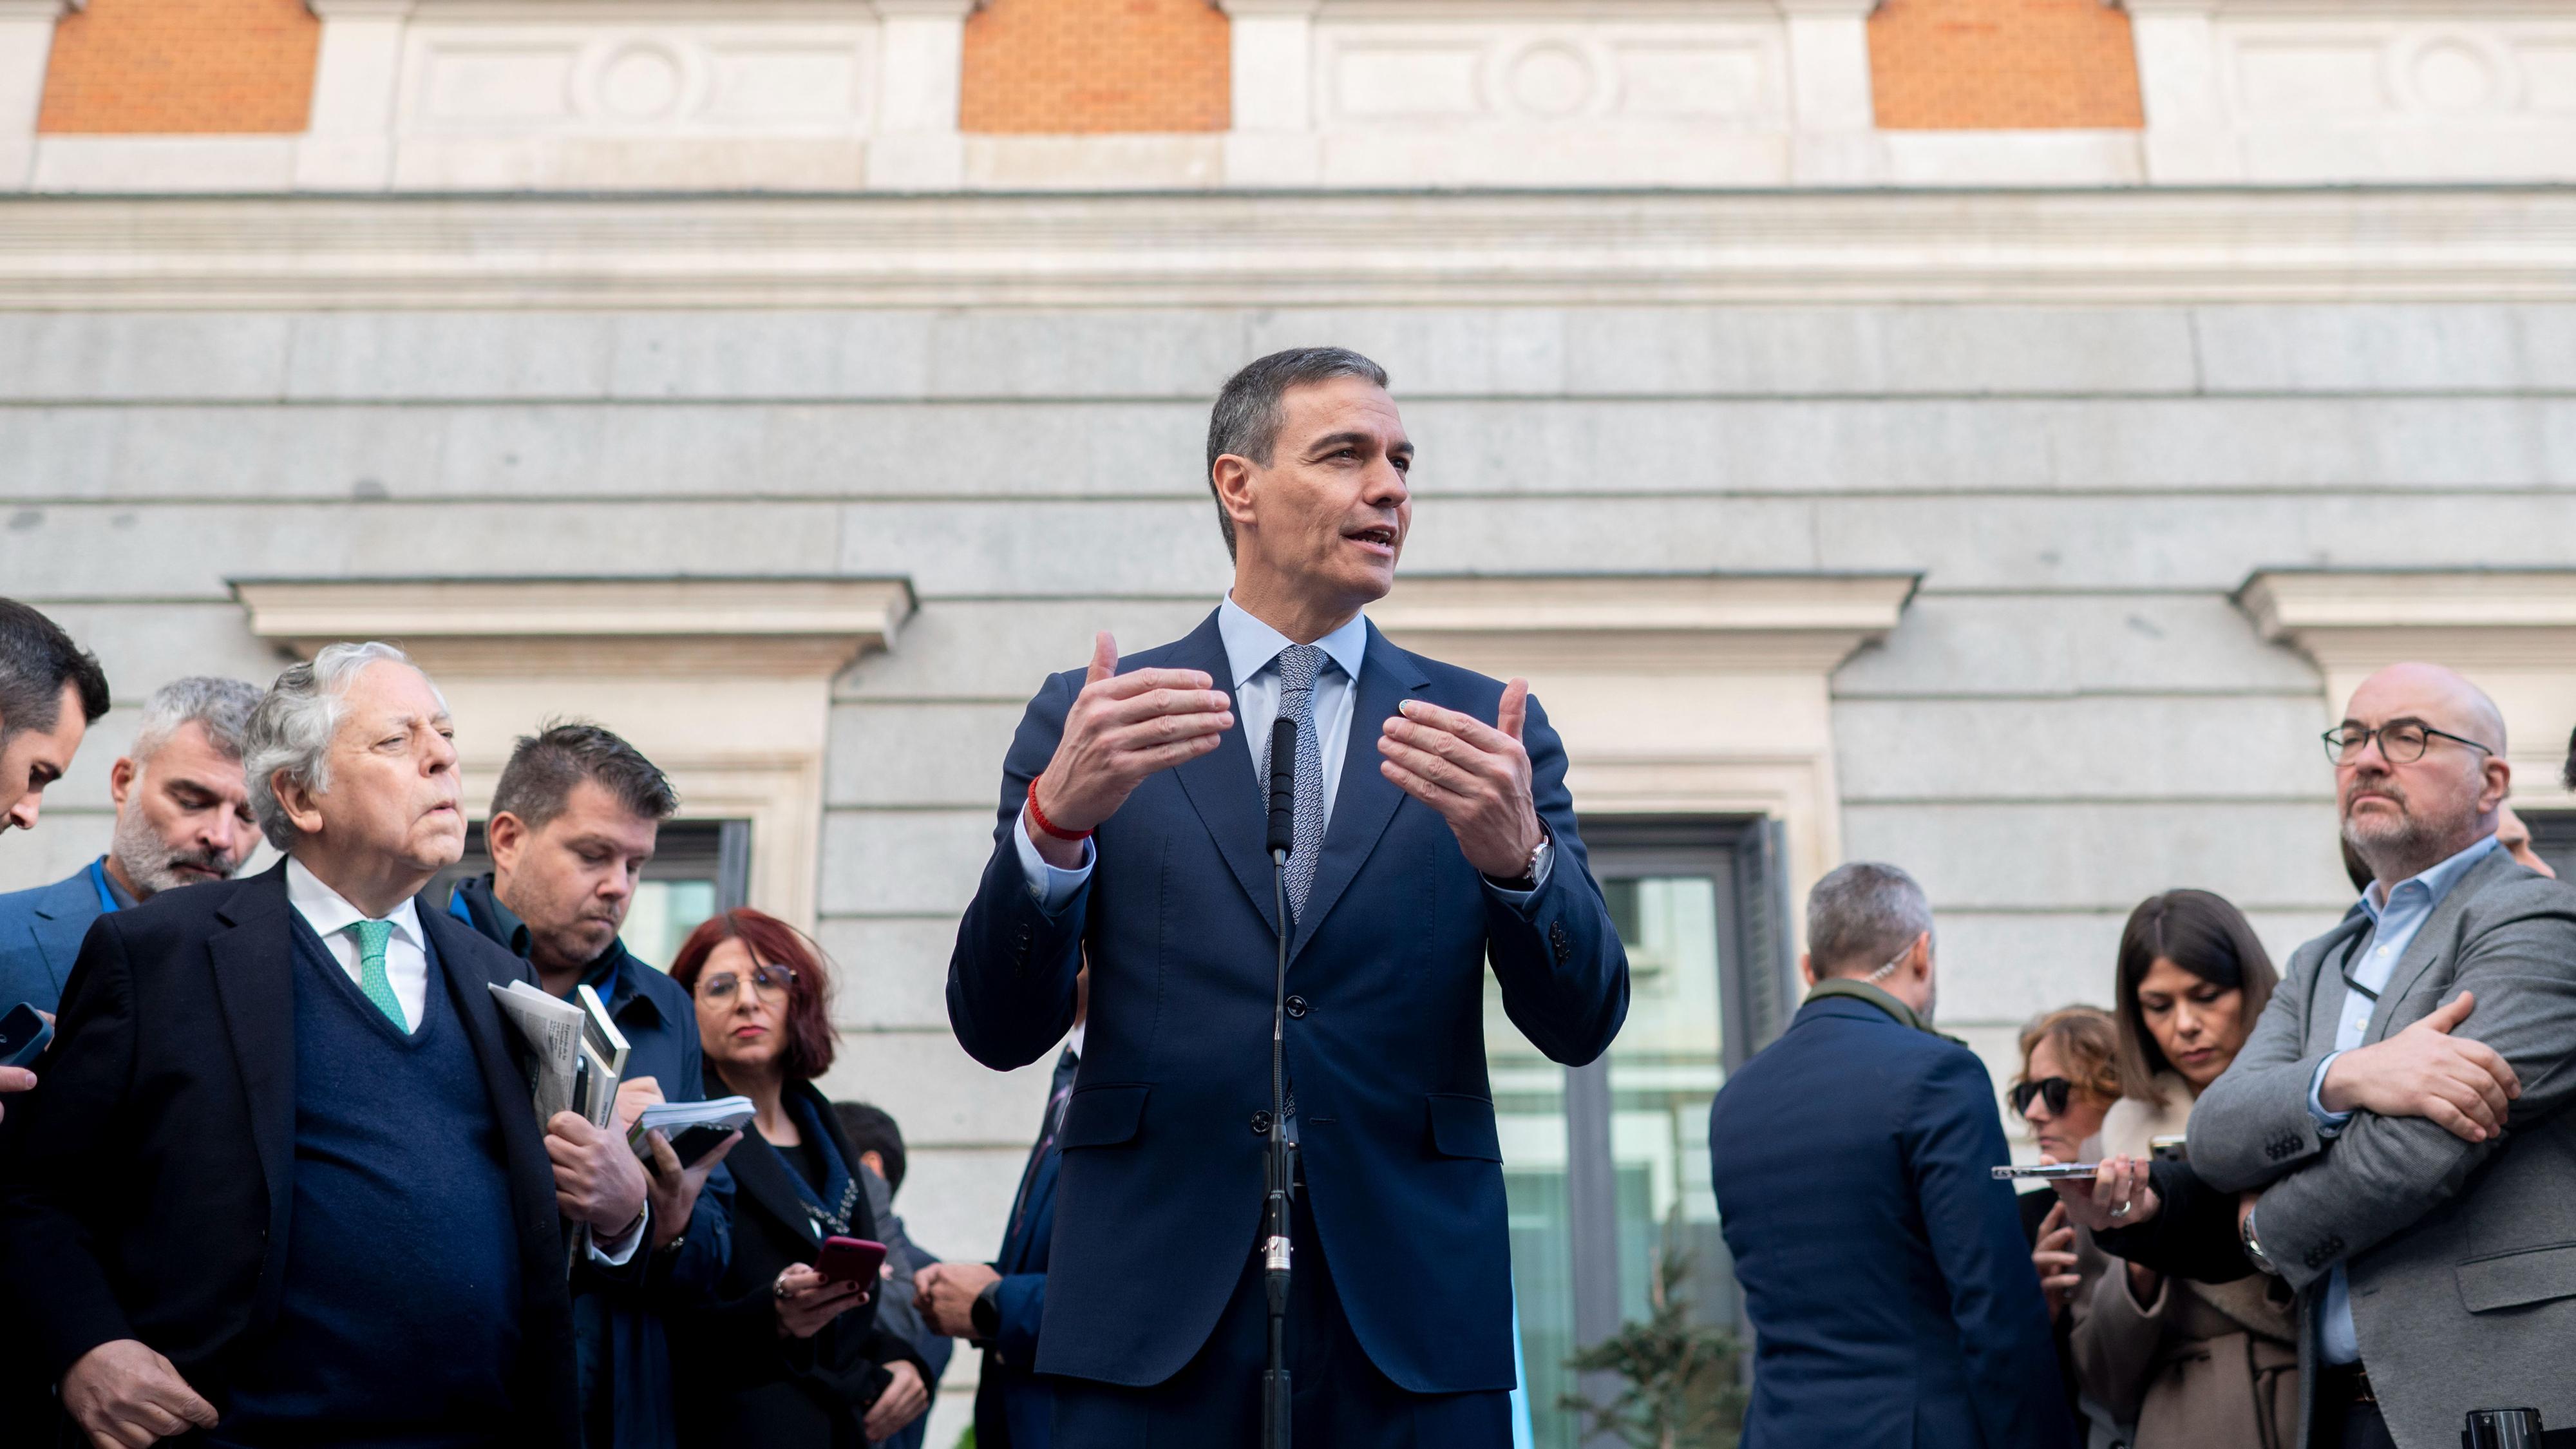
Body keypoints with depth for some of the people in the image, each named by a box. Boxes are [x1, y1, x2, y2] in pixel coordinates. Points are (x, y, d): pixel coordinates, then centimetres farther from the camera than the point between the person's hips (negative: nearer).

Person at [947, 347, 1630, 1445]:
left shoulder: (1485, 729, 7)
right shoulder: (1087, 715, 4)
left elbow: (1582, 1024, 0)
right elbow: (997, 1032, -2)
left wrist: (1516, 852, -20)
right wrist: (1056, 819, -20)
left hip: (1412, 1316, 1)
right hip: (1153, 1314, -1)